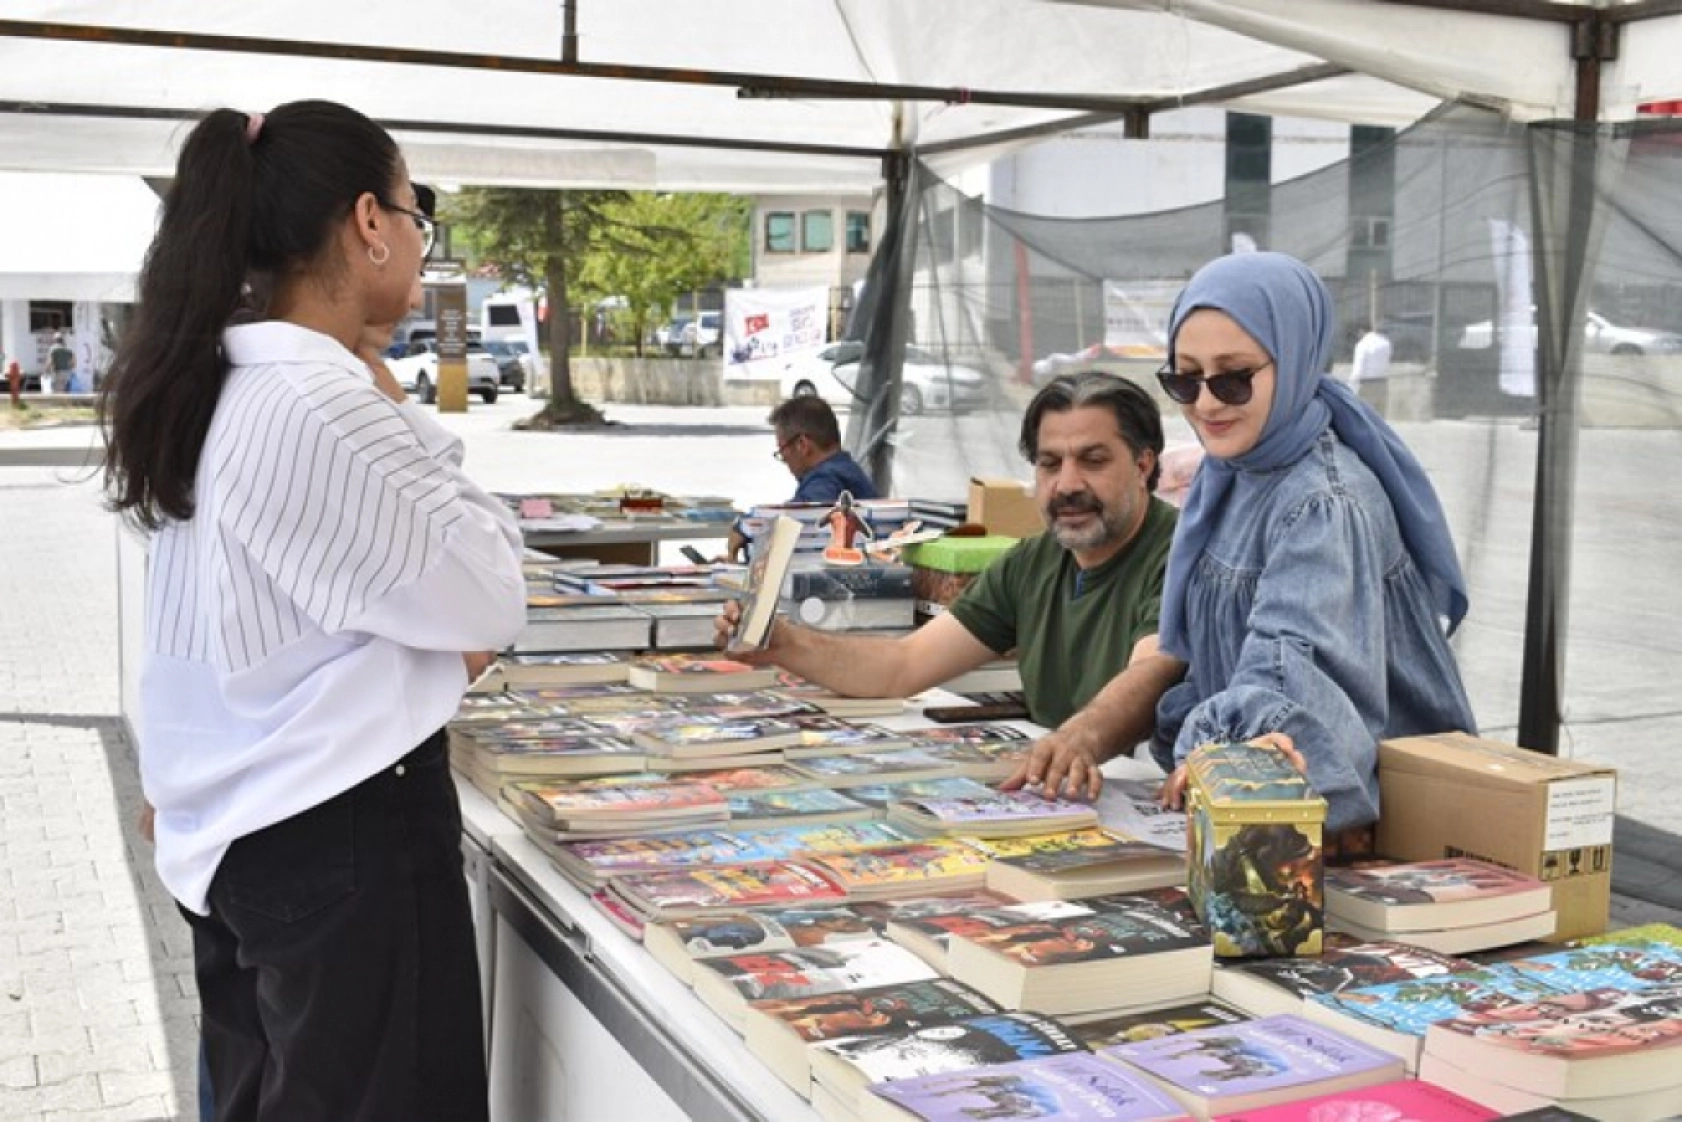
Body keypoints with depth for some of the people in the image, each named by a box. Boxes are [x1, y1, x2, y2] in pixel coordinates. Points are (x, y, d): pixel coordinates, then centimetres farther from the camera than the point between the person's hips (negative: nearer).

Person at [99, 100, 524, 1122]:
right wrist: (408, 425, -8)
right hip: (342, 831, -9)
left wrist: (425, 653, 6)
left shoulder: (218, 391, 6)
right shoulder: (326, 408, -24)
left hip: (241, 826, 9)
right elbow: (492, 599, -15)